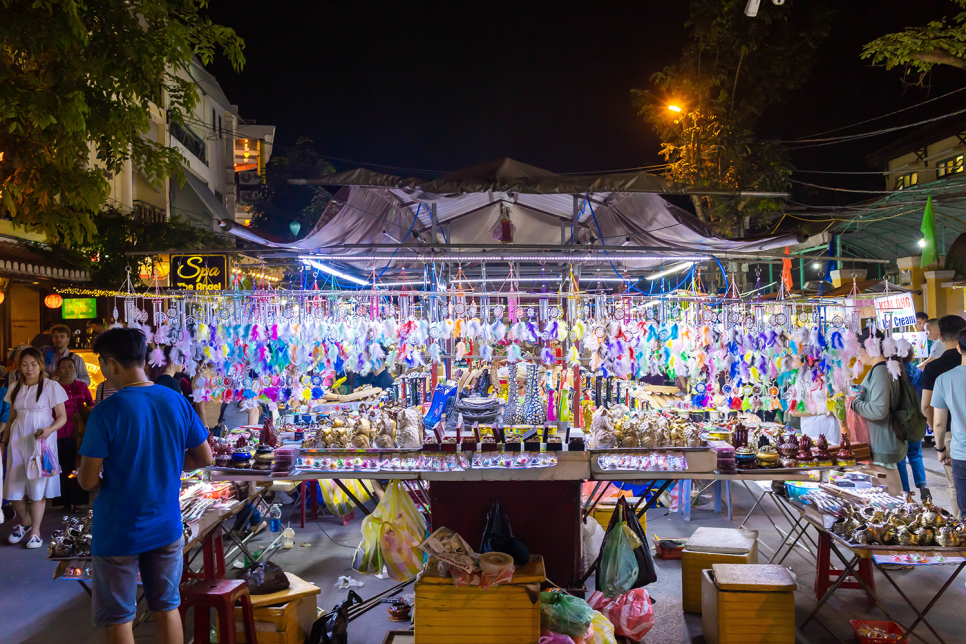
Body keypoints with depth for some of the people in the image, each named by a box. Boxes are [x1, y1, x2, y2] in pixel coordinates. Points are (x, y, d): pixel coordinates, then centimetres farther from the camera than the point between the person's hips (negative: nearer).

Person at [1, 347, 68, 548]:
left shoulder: (51, 386, -6)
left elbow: (62, 417, -6)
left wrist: (49, 430, -23)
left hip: (41, 441, -4)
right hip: (17, 441, 4)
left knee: (38, 486, 0)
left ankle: (35, 531, 12)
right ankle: (25, 521, 29)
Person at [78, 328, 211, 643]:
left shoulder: (105, 412, -17)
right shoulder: (177, 402, -4)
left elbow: (88, 481, -15)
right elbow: (204, 458, 3)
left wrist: (105, 472, 6)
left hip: (118, 532, -4)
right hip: (166, 526, 4)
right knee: (167, 609, 17)